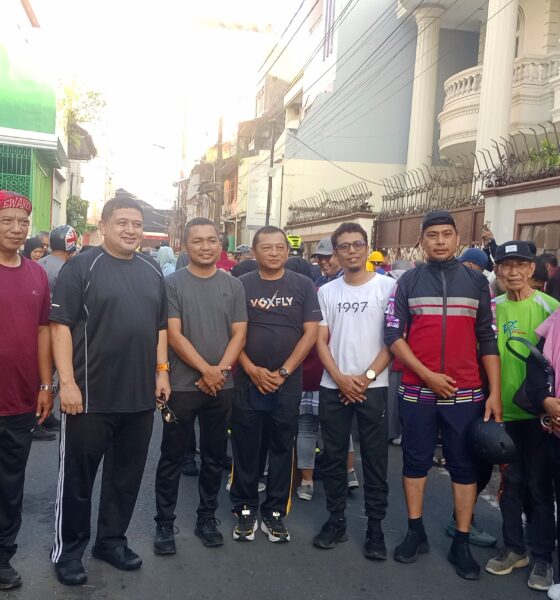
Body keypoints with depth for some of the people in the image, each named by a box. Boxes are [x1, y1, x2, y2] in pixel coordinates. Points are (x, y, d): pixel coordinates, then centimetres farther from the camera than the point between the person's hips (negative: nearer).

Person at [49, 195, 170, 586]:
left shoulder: (153, 271, 11)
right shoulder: (81, 268, -6)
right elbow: (61, 326, -11)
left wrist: (161, 371, 9)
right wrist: (67, 382, -16)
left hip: (140, 396, 5)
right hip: (90, 395, -5)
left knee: (127, 476, 15)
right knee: (78, 477, 8)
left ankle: (112, 540, 32)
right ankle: (68, 550, 25)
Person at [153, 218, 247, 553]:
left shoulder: (234, 286, 6)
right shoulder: (173, 284, -3)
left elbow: (239, 334, 2)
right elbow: (174, 335, -9)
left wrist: (220, 370, -11)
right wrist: (206, 370, -14)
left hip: (222, 386, 3)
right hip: (181, 385, -3)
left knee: (215, 456, 13)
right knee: (172, 457, 6)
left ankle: (207, 518, 28)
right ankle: (165, 523, 19)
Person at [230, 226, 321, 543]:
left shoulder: (303, 286, 2)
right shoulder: (241, 285, 2)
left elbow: (311, 332, -2)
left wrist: (283, 371, -10)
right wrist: (252, 370, -12)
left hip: (288, 383, 0)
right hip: (247, 381, 0)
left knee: (282, 447, 8)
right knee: (245, 448, 7)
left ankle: (276, 512, 21)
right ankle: (246, 511, 21)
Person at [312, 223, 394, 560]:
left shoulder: (387, 287, -2)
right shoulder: (327, 291, 8)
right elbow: (321, 341, 5)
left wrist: (366, 376, -11)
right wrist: (340, 378, -8)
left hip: (373, 387, -3)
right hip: (333, 387, 3)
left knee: (375, 459, 3)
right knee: (334, 457, 10)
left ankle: (375, 527, 15)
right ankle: (336, 521, 23)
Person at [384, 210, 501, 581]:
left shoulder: (476, 281, 5)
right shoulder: (408, 281, 2)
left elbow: (488, 339, 5)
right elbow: (393, 334, -2)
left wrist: (495, 393, -2)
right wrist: (427, 374, -12)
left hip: (466, 393, 1)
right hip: (417, 390, 0)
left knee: (465, 465, 6)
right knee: (416, 461, 9)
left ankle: (462, 543, 18)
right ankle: (416, 533, 23)